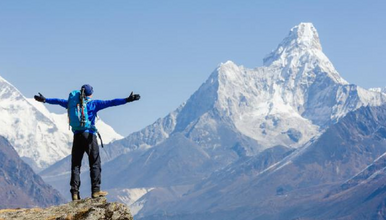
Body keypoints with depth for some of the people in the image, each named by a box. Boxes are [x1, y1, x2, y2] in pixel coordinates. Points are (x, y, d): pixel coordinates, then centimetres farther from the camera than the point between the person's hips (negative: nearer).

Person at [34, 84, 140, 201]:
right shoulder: (94, 104, 2)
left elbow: (59, 101, 24)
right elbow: (111, 102, -7)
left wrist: (45, 100, 38)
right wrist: (127, 100, -10)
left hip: (77, 136, 3)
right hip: (90, 136, -3)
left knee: (75, 165, 5)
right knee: (95, 164, 2)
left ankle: (75, 192, -2)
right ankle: (95, 190, -6)